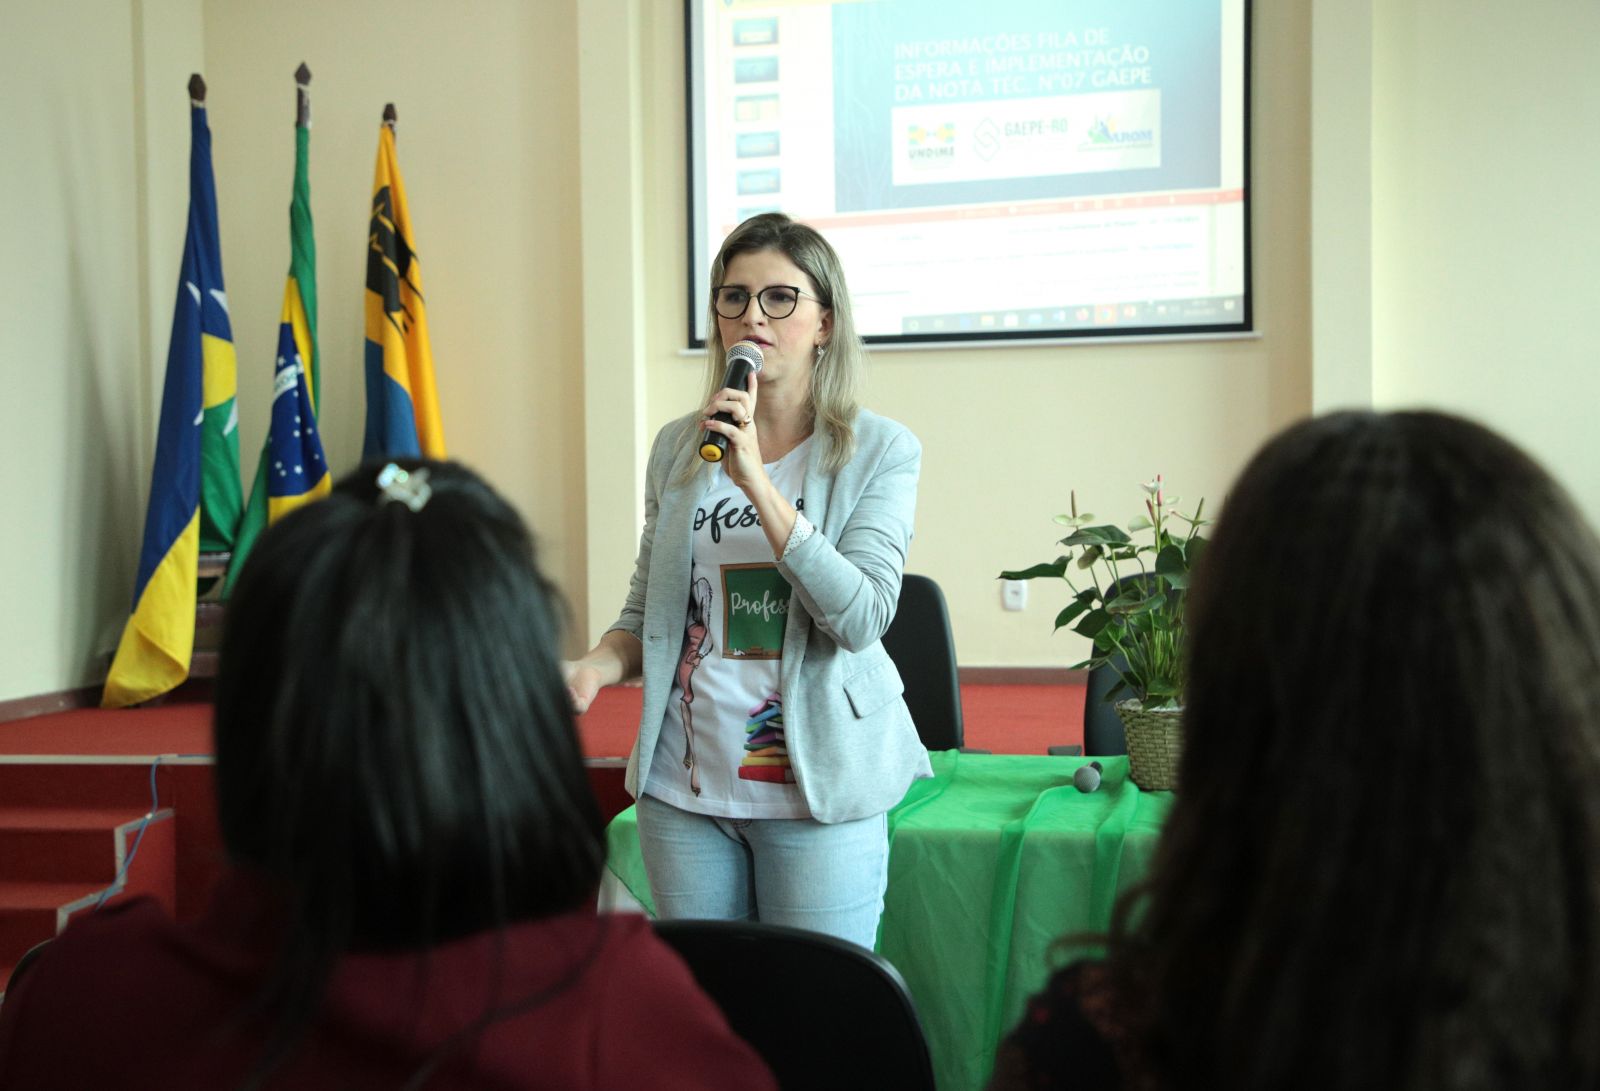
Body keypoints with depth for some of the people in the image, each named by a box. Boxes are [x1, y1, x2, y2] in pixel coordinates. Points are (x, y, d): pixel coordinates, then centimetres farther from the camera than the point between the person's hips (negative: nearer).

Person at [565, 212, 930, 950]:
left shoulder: (879, 450, -5)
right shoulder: (679, 446, 6)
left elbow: (861, 617, -17)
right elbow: (647, 614, 13)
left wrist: (755, 479, -22)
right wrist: (592, 669, -9)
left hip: (817, 790, -3)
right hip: (682, 787, 4)